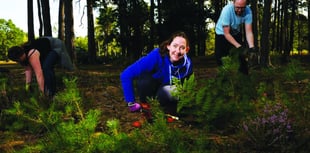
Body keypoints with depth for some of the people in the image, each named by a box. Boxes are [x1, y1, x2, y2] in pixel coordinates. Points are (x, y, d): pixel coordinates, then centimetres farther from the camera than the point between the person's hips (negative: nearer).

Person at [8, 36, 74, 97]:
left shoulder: (31, 54, -36)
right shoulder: (22, 54, -10)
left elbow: (39, 74, -38)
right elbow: (28, 70, -4)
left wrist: (43, 92, -37)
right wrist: (28, 85, -8)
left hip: (56, 46, -9)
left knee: (46, 67, -25)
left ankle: (50, 94, -20)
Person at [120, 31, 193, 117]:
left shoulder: (187, 64, -22)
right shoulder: (156, 56, -34)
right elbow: (125, 75, -34)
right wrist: (131, 103, -29)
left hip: (166, 89, 2)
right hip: (148, 86, -1)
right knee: (145, 79, -36)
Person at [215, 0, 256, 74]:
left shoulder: (248, 11, -26)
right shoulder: (227, 10, -35)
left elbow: (249, 32, -24)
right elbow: (226, 33, -30)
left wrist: (251, 47, -41)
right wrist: (239, 46, -39)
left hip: (236, 33, 3)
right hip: (222, 33, -3)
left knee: (242, 56, -4)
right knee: (221, 59, -8)